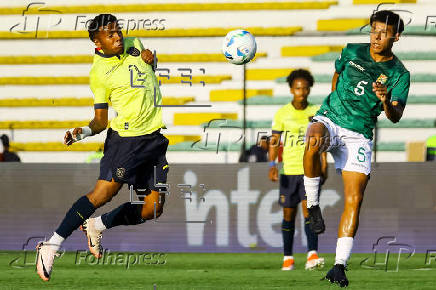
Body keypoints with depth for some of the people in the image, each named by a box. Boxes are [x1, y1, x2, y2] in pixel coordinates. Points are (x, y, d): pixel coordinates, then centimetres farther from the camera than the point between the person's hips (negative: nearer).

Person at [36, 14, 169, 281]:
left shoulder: (134, 45, 8)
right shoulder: (99, 72, -5)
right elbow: (101, 121, -2)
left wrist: (150, 57, 8)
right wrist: (84, 131, -23)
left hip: (156, 137, 6)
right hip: (125, 138, -6)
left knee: (152, 209, 1)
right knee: (103, 193, -19)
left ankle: (96, 226, 21)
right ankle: (53, 245, -11)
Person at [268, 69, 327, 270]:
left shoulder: (316, 112, 4)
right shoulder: (282, 114, 1)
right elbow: (274, 141, -1)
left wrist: (324, 165, 11)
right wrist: (272, 165, -13)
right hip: (289, 171, 1)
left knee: (309, 209, -16)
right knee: (289, 214, 8)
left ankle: (312, 255, -26)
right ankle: (288, 258, 20)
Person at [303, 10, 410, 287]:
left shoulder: (399, 75, -2)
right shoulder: (352, 52, 4)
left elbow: (396, 117, -12)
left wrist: (385, 101, -33)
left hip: (359, 135, 0)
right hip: (329, 118, 0)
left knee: (354, 200, -11)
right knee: (314, 142, -38)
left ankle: (339, 266, -7)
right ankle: (313, 206, -20)